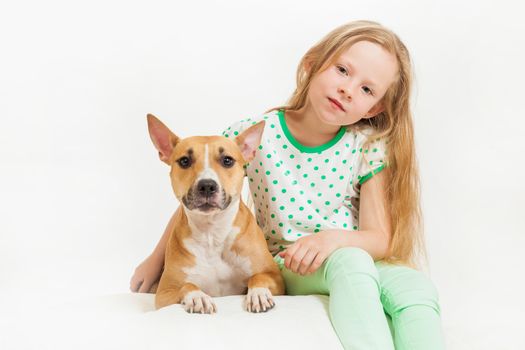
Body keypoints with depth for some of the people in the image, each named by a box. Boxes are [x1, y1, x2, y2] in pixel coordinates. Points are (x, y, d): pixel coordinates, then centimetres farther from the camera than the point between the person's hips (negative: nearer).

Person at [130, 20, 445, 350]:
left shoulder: (369, 147, -8)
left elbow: (381, 239, -8)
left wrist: (333, 238, -30)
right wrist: (158, 259, 12)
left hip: (356, 260, 2)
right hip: (282, 269, -1)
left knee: (416, 284, -31)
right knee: (351, 262, -34)